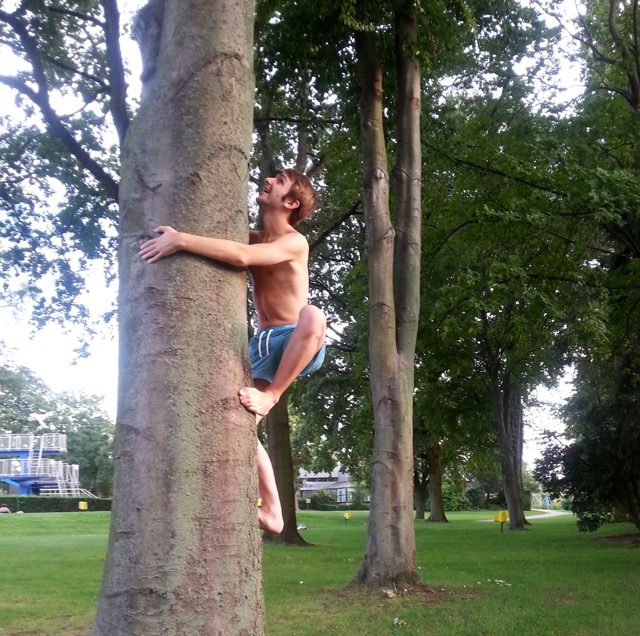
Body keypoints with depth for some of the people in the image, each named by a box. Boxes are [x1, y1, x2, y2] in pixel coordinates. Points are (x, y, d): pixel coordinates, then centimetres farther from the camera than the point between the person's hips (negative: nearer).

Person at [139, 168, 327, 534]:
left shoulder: (294, 242, -13)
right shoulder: (253, 239, 11)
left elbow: (242, 257, -30)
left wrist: (181, 240, -32)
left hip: (298, 343, -7)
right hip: (264, 345, 7)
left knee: (313, 315, -39)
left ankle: (270, 395, -22)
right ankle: (272, 512, 4)